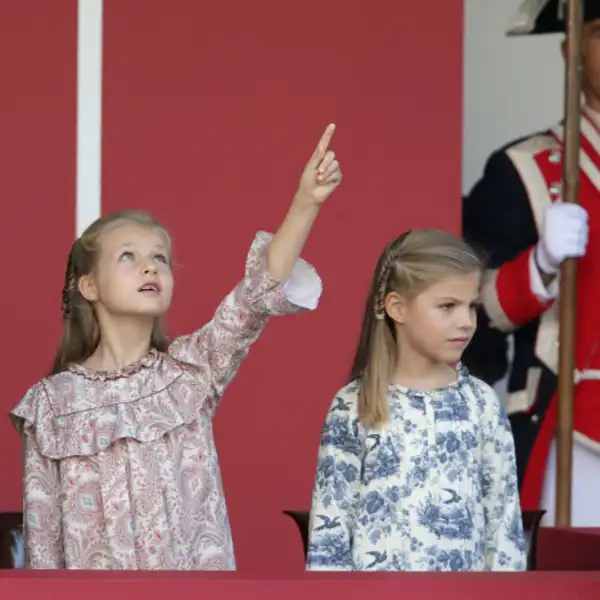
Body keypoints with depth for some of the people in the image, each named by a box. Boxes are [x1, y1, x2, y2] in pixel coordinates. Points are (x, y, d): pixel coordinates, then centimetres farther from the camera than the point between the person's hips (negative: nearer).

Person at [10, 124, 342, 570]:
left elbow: (258, 296, -12)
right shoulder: (53, 401, 1)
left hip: (197, 567, 1)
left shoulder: (190, 371, 3)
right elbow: (42, 532, 2)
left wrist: (306, 204, -24)